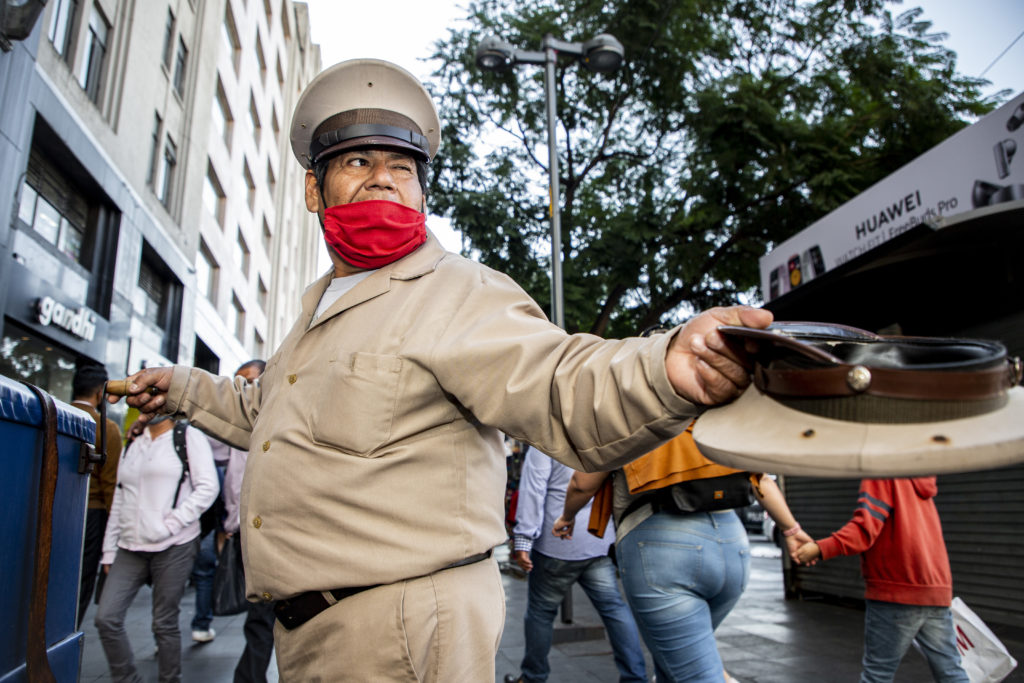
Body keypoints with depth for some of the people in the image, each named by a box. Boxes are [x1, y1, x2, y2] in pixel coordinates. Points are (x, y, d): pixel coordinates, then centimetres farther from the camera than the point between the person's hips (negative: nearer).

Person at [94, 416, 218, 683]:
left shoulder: (190, 437, -1)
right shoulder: (132, 445, 18)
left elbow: (207, 487, -9)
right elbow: (119, 500, 18)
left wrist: (172, 523, -15)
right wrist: (109, 550, 15)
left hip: (173, 547, -5)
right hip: (130, 548, 6)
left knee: (165, 624, 2)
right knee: (106, 618, 0)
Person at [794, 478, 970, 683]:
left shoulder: (880, 476, -8)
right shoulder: (921, 481, 17)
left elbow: (865, 528, -19)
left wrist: (821, 548, -27)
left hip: (897, 591, -7)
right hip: (938, 590, 7)